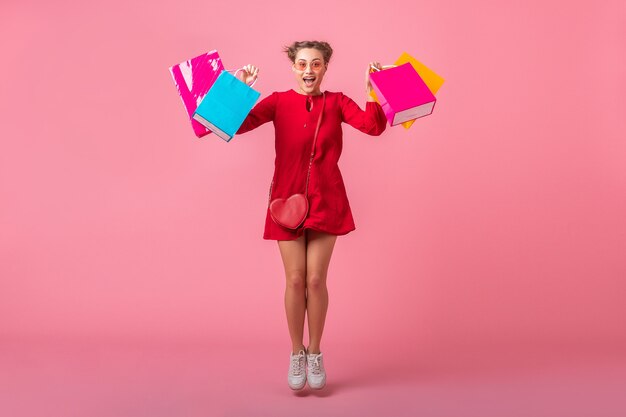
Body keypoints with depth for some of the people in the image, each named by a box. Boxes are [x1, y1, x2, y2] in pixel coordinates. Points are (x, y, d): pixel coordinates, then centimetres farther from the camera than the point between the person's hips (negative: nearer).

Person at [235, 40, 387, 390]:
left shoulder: (337, 102, 3)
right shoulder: (279, 102, 1)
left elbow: (373, 126, -12)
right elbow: (237, 124, -9)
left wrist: (373, 91, -20)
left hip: (326, 201, 0)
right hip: (288, 198, 0)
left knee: (316, 279, 1)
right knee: (295, 280, 2)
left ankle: (316, 354, 19)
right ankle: (296, 354, 21)